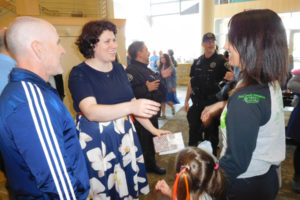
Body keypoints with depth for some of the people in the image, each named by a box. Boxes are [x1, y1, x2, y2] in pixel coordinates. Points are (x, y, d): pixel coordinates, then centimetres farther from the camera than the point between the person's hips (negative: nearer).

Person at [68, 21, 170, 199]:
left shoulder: (119, 68, 6)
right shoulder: (79, 74, -12)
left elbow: (133, 102, 12)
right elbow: (91, 111, -28)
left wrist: (153, 129, 8)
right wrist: (130, 107, -41)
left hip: (125, 136, 5)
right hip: (96, 142, -5)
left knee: (129, 184, 15)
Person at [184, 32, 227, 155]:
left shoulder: (221, 61, -5)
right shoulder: (197, 62, 9)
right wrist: (187, 100, 10)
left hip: (213, 103, -4)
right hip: (197, 103, 4)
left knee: (211, 132, 8)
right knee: (193, 130, 12)